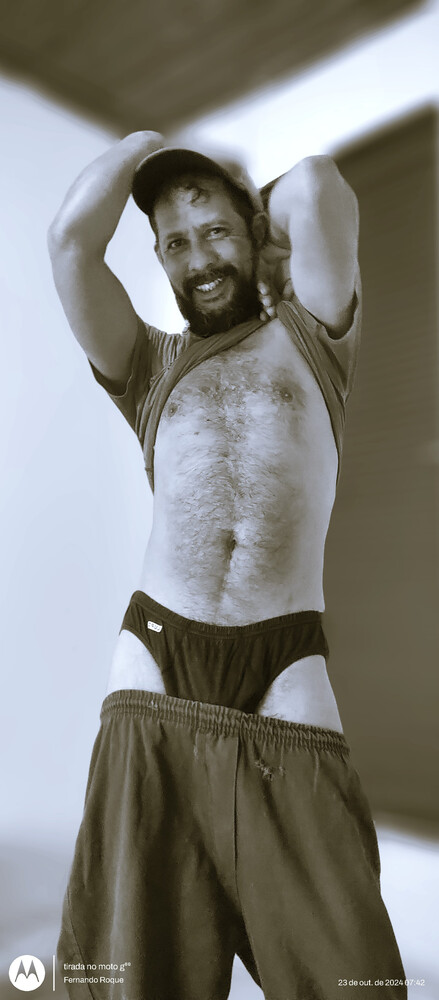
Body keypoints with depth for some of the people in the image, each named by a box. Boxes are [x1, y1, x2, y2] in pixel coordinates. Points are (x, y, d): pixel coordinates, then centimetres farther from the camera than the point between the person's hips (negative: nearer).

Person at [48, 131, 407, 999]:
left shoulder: (310, 337, 14)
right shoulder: (149, 365, 18)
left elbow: (315, 188, -1)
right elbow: (72, 236, 4)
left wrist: (256, 205, 22)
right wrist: (146, 143, 20)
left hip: (285, 675, -1)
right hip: (155, 668, 2)